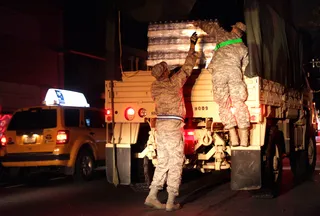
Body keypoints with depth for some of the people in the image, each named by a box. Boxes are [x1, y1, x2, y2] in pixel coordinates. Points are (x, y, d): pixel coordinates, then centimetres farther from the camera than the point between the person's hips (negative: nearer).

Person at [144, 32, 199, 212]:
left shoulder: (154, 86, 9)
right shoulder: (174, 82, -7)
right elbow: (187, 67, 2)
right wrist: (193, 45, 11)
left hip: (160, 124, 6)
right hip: (173, 125, -6)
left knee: (163, 163, 12)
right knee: (176, 163, -2)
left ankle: (152, 196, 9)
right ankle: (171, 202, -4)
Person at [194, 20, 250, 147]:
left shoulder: (223, 35, 20)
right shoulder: (243, 48, 25)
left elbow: (212, 27, 31)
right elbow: (245, 66, 24)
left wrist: (199, 24, 48)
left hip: (219, 71, -1)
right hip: (235, 71, 2)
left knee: (224, 104, 0)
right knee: (239, 104, 0)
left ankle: (233, 137, -7)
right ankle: (244, 139, -6)